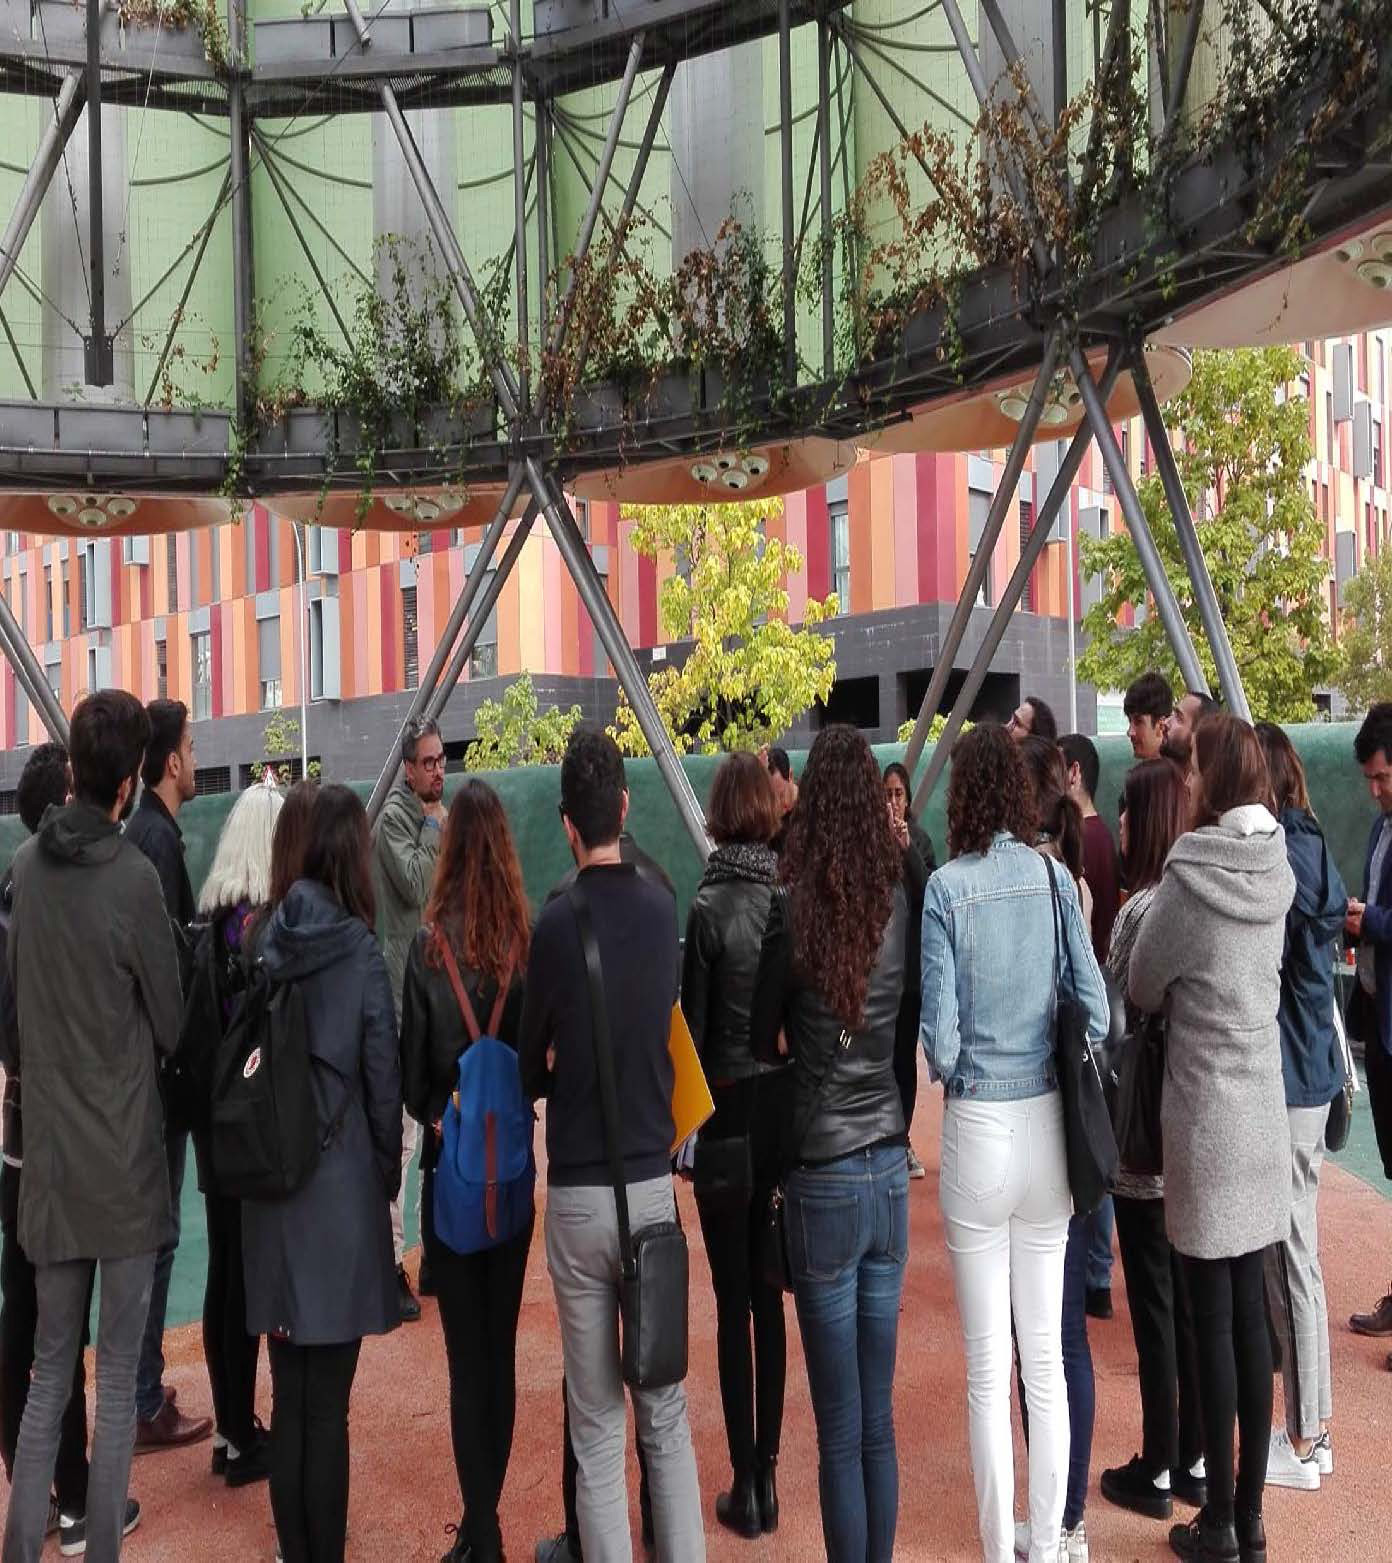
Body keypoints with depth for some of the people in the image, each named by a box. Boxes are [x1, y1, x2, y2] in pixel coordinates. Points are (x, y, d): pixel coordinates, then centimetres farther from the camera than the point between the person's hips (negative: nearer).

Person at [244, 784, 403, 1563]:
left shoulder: (262, 941, -1)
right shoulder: (359, 950, -11)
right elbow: (384, 1086, -6)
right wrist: (387, 1183, 8)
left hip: (268, 1192, 4)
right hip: (340, 1191, -4)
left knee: (288, 1401, 16)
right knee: (327, 1410, 7)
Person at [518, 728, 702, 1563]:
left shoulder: (558, 922, -11)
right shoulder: (663, 907, -2)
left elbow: (531, 1072, -1)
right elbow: (659, 1032, 6)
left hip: (577, 1194, -2)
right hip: (652, 1182, 3)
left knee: (598, 1427, 9)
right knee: (667, 1414, 14)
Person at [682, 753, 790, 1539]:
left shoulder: (710, 907, -13)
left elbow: (692, 1024, -8)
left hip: (729, 1111, -3)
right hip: (788, 1104, 4)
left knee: (733, 1301, 7)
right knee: (768, 1293, 15)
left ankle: (744, 1486, 17)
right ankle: (766, 1475, 24)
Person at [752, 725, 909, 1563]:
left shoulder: (794, 912, -13)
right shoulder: (906, 906, -4)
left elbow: (762, 1039, -2)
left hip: (822, 1179, -4)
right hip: (891, 1171, 4)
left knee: (839, 1428, 7)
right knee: (879, 1416, 16)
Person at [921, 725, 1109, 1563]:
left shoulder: (948, 888, -12)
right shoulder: (1055, 878, -3)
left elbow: (942, 1044, -12)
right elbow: (1097, 1014, -2)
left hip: (980, 1128, -3)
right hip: (1048, 1124, 3)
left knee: (987, 1369, 10)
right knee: (1046, 1358, 15)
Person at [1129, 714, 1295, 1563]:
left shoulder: (1190, 873, -17)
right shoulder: (1276, 867, 2)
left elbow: (1143, 989, -4)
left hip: (1208, 1123, -6)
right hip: (1264, 1116, 6)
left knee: (1214, 1319, 4)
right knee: (1250, 1311, 13)